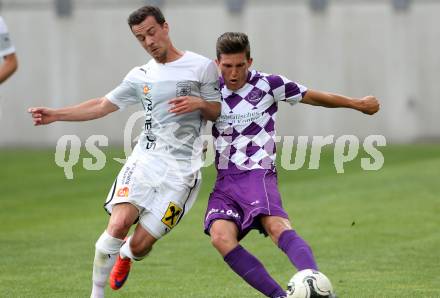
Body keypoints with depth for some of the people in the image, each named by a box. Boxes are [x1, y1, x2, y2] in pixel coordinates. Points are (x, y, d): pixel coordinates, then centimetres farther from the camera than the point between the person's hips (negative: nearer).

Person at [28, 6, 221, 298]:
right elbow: (103, 105, 19)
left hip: (181, 170, -3)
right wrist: (56, 114, 11)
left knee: (141, 244, -7)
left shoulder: (202, 66, 2)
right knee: (119, 224, -22)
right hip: (146, 157, 3)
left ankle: (125, 255, 32)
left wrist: (199, 103, -14)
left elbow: (217, 112, 8)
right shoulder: (141, 76, 13)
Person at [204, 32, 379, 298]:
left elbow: (314, 97, 11)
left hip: (258, 174, -4)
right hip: (225, 180, 4)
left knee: (276, 226, -33)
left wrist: (358, 104, 17)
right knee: (220, 236, -25)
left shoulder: (268, 84, 0)